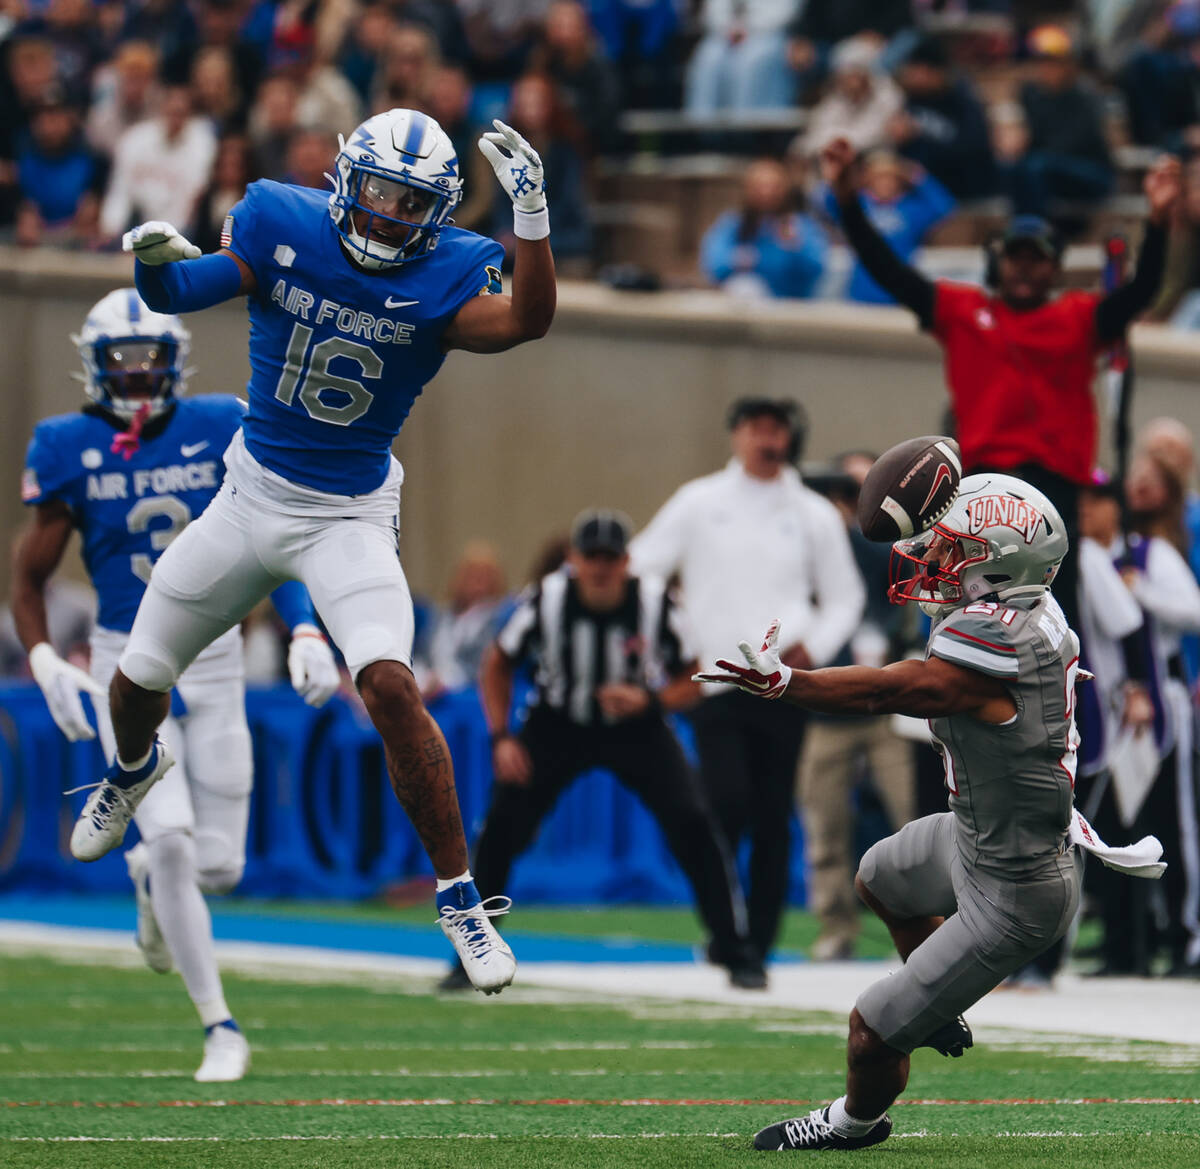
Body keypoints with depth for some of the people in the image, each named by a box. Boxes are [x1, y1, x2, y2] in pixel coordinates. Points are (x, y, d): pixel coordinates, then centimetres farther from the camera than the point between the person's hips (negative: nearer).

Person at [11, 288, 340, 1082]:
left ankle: (151, 882, 40)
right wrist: (46, 665, -13)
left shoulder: (219, 430, -3)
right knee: (170, 835, -18)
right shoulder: (71, 449, -5)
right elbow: (30, 578, 2)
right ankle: (219, 1025, -6)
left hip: (215, 664, 2)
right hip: (127, 667, -2)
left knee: (217, 862, 1)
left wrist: (307, 632, -10)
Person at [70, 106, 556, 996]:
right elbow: (177, 292, -12)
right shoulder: (283, 227, -11)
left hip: (350, 518, -3)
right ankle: (135, 768, 52)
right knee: (138, 681, 13)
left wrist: (533, 217, -43)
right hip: (251, 495, 3)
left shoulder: (444, 274, -15)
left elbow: (524, 322, -32)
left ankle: (460, 900, -13)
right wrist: (157, 260, -35)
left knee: (391, 687, -25)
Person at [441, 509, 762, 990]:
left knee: (693, 823, -16)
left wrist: (649, 701, -29)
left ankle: (735, 951, -3)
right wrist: (501, 737, -11)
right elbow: (497, 665, -3)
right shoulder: (546, 600, -20)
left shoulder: (654, 603, -21)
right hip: (557, 727, 0)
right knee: (502, 825, -15)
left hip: (636, 726, 0)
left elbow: (692, 681, -10)